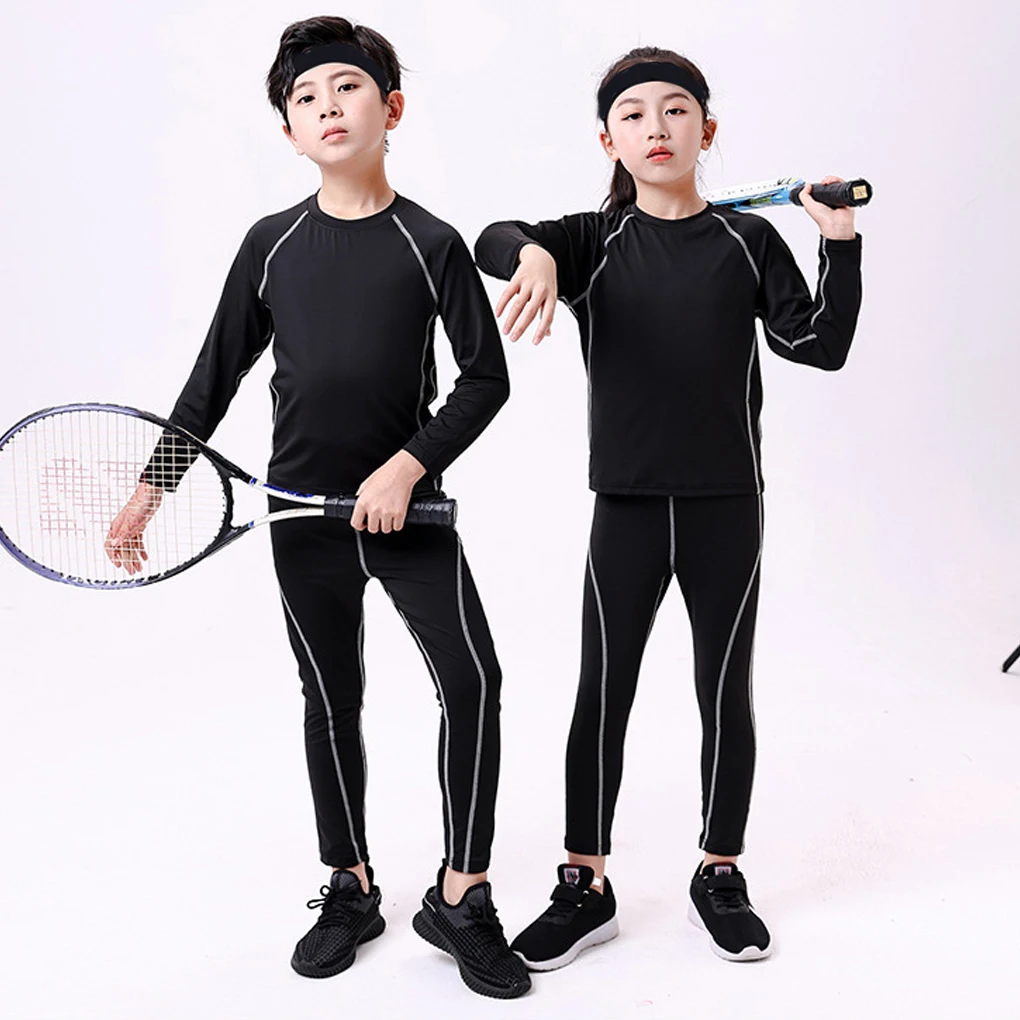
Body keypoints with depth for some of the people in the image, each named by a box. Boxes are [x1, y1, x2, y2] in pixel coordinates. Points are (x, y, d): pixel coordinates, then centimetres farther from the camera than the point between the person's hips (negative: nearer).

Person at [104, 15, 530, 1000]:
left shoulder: (432, 243, -3)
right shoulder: (272, 243, 4)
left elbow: (486, 378, -4)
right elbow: (216, 374, 9)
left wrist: (407, 468, -14)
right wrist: (151, 486, 8)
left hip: (411, 510, -2)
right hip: (303, 513, 2)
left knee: (472, 680, -14)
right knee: (331, 700, 12)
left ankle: (461, 896, 3)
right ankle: (350, 889, 29)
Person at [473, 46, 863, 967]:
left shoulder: (750, 240, 3)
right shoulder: (595, 241, 2)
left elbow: (819, 346, -2)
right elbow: (492, 241, -15)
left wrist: (841, 244, -12)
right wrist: (533, 253, -37)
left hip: (728, 507, 1)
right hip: (628, 506, 0)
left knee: (726, 692, 10)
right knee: (602, 695, 6)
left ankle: (720, 874, 29)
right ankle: (585, 886, 21)